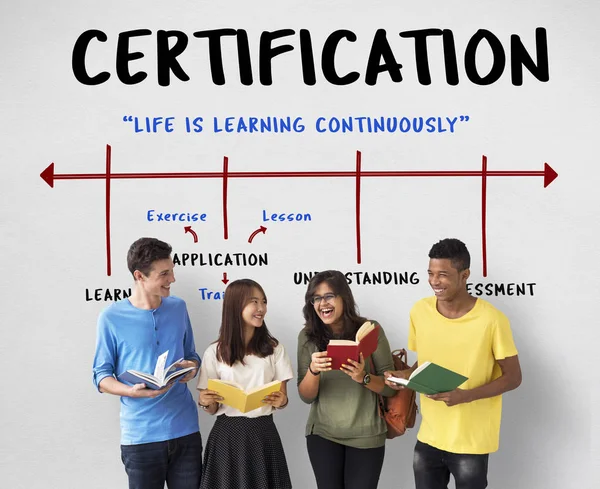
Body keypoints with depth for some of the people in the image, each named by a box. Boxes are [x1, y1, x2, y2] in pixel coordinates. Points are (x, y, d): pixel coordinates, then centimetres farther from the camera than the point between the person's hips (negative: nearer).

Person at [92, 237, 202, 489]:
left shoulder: (178, 307, 6)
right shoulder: (111, 317, -7)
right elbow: (101, 376, -3)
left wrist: (192, 367, -7)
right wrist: (132, 391, -22)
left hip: (185, 430, 4)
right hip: (140, 435, -3)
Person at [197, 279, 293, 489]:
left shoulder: (274, 348, 4)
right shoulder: (215, 352, -1)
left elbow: (283, 398, 5)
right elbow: (212, 409, 2)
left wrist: (280, 400, -18)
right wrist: (205, 402, -19)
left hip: (263, 433, 1)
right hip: (228, 434, -1)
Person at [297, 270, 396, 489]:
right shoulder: (307, 337, -4)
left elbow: (391, 387, -4)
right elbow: (306, 396, -4)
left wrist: (363, 378, -24)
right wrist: (313, 370, -24)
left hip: (366, 436, -1)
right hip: (322, 434, 1)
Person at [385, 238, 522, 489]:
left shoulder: (491, 319, -16)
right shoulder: (420, 310, -2)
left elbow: (513, 377, -9)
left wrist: (465, 395, -23)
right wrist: (405, 375, -10)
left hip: (471, 443, -4)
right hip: (428, 438, 4)